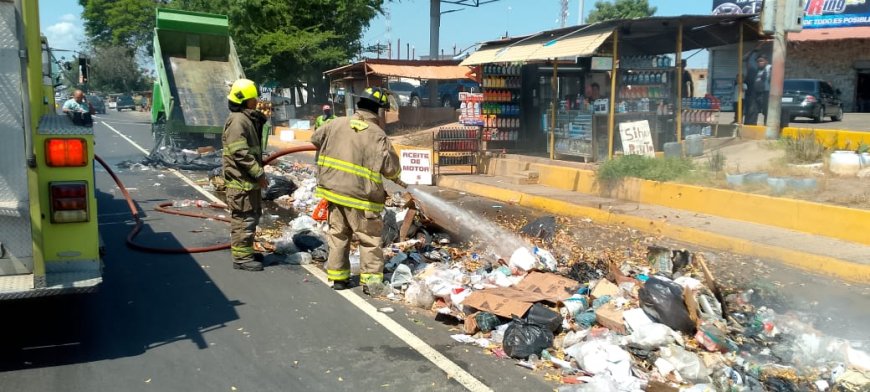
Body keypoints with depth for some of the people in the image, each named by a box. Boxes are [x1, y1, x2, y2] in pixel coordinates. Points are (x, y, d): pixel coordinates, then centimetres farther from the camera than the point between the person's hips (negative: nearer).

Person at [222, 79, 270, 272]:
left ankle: (246, 251, 30)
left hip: (249, 179, 11)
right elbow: (240, 153, -25)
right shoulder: (237, 121, -18)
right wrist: (258, 173, -21)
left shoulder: (247, 119, 16)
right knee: (243, 218, -4)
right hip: (241, 180, -11)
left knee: (252, 216, 18)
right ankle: (241, 257, 4)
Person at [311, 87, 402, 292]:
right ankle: (371, 279, 10)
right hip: (360, 196, -5)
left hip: (334, 190, 5)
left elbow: (316, 138, 18)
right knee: (369, 238, 8)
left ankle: (337, 277, 25)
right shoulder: (378, 135, -13)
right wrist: (395, 176, 9)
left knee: (338, 235, 17)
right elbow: (390, 168, -14)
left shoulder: (337, 124, 1)